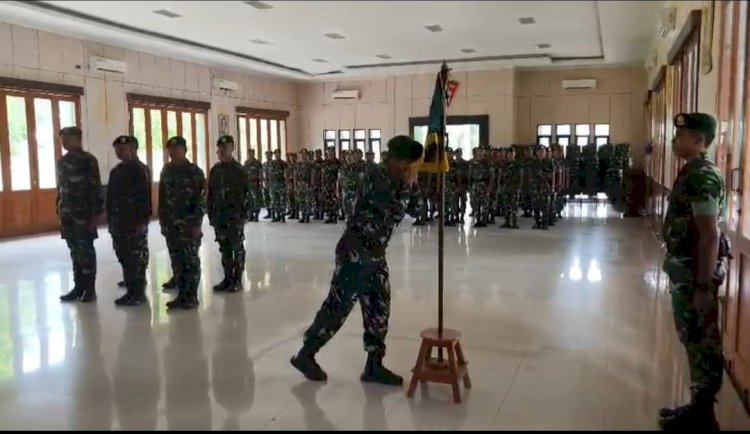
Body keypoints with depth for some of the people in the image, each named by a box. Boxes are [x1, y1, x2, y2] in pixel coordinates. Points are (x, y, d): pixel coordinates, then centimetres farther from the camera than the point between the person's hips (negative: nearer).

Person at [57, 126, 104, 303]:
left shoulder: (89, 160, -8)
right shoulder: (62, 161, 13)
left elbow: (96, 189, -12)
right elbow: (60, 187, 18)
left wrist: (95, 214, -16)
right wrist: (59, 210, 13)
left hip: (84, 214, -6)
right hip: (67, 215, 6)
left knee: (86, 251, -1)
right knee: (75, 252, 11)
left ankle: (90, 289, 7)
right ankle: (79, 287, 18)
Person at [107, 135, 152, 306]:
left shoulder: (141, 170, -9)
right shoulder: (115, 171, 15)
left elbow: (145, 198, -15)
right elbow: (110, 197, 18)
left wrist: (143, 221, -20)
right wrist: (111, 220, 13)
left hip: (136, 223, -8)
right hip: (119, 223, 8)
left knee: (137, 259, -1)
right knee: (124, 258, 11)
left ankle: (139, 293, 6)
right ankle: (131, 291, 21)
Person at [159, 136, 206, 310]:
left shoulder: (194, 172, -6)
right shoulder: (166, 170, 10)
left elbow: (202, 199, -10)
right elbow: (162, 196, 14)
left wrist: (196, 223, -15)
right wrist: (163, 220, 10)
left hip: (188, 224, -5)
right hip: (170, 225, 5)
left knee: (190, 260, 1)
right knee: (177, 260, 9)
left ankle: (191, 296, 9)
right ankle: (181, 295, 17)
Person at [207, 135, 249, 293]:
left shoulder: (239, 170, -6)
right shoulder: (215, 170, 9)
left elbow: (246, 194, -9)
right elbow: (210, 194, 12)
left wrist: (244, 215, -13)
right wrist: (211, 214, 8)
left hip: (235, 216, -5)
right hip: (219, 216, 5)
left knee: (237, 248, 3)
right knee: (224, 249, 10)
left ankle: (237, 280, 10)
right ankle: (227, 278, 19)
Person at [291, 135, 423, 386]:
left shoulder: (394, 182, 10)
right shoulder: (375, 179, -18)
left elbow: (412, 209, 15)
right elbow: (397, 212, -25)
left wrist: (410, 185, 1)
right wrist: (407, 185, -12)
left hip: (375, 256, 9)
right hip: (355, 255, -9)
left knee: (379, 309, 8)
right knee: (337, 307, -1)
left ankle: (374, 366, 18)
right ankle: (305, 355, 14)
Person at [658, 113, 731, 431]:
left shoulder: (703, 178, -19)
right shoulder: (692, 173, 12)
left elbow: (710, 235, -23)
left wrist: (703, 286, -23)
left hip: (696, 270, -10)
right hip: (685, 267, 10)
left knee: (702, 342, 1)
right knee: (693, 339, 16)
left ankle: (702, 417, 13)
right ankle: (698, 407, 29)